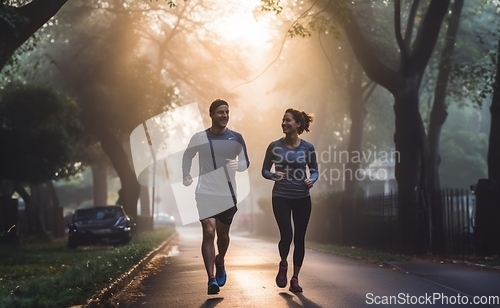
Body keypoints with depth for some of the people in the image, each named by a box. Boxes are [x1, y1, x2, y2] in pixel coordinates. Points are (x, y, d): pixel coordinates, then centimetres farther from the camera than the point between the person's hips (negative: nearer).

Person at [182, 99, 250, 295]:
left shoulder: (236, 138, -1)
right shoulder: (199, 137, -3)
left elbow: (246, 163, 4)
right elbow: (187, 156, 13)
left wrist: (237, 165, -19)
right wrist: (186, 175, -3)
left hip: (228, 193, 2)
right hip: (206, 192, -2)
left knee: (223, 233, 15)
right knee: (209, 232, -15)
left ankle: (220, 263, 44)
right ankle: (211, 279, -17)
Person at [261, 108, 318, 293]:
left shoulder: (307, 147, -2)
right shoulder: (275, 146, -3)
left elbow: (314, 170, 9)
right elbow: (265, 171, 4)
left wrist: (312, 180, -13)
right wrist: (274, 176, -17)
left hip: (302, 198, 1)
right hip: (281, 197, -1)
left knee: (299, 238, 4)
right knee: (286, 235, -15)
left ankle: (295, 278, 17)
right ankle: (283, 265, 16)